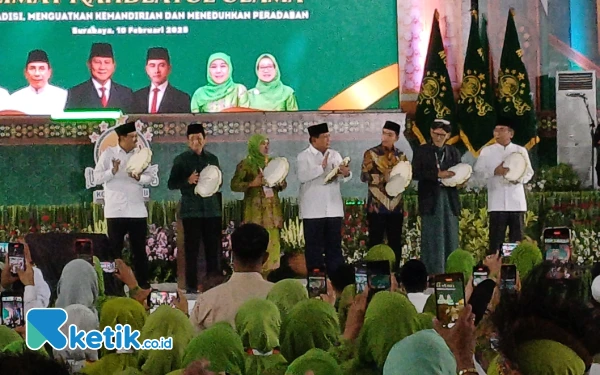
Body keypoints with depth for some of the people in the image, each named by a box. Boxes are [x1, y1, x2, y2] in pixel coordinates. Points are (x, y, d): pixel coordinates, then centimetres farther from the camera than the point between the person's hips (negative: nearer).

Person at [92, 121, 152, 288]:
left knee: (140, 249, 6)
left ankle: (143, 284, 11)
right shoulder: (108, 154, 0)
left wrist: (139, 178, -15)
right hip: (116, 210, -3)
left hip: (137, 210, 3)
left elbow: (149, 177, 6)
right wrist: (113, 171, -20)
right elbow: (97, 178, -4)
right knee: (114, 250, 3)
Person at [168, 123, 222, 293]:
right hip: (191, 211, -3)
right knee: (192, 249, -2)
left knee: (213, 247, 3)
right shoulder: (181, 159, 3)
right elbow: (171, 184, 0)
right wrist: (188, 181, -15)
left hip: (212, 210, 3)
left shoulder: (212, 159, 14)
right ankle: (192, 284, 2)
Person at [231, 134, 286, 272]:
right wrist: (252, 184, -17)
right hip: (255, 210, -5)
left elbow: (282, 184, 19)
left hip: (272, 209, 5)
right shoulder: (245, 164, -1)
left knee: (272, 241, 0)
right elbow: (234, 185, -5)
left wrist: (281, 184, -4)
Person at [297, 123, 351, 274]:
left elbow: (346, 176, 0)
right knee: (314, 246, 1)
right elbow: (302, 176, -18)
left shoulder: (334, 155, 10)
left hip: (333, 209, 4)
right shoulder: (303, 157, -3)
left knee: (334, 245, 7)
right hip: (313, 210, -4)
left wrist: (346, 173, -23)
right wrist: (322, 167, -20)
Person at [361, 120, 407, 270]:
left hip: (396, 206, 3)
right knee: (375, 243, -1)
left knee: (395, 244, 6)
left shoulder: (401, 156, 11)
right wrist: (385, 177, -20)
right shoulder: (371, 154, 0)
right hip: (377, 207, -3)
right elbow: (364, 176, -9)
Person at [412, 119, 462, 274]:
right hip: (430, 200, -3)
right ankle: (431, 275, 0)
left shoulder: (454, 152, 14)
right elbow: (415, 173, -7)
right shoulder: (422, 151, 3)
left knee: (451, 239, 4)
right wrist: (437, 174, -16)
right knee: (432, 240, -2)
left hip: (449, 200, 3)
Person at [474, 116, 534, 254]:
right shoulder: (487, 151, 8)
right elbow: (479, 170, 2)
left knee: (517, 238, 2)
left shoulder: (521, 150, 10)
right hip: (497, 202, -1)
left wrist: (519, 178, -14)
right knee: (496, 238, -2)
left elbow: (529, 172, 8)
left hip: (516, 201, 1)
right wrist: (495, 171, -14)